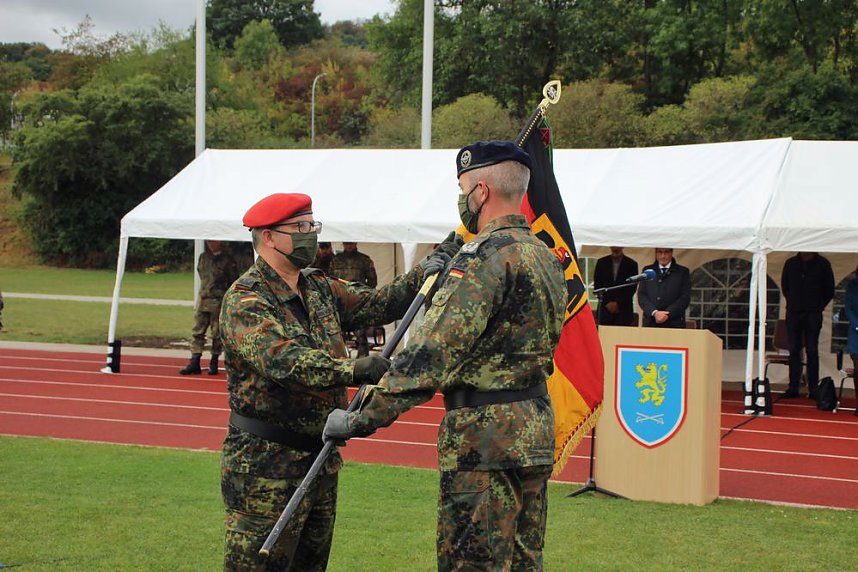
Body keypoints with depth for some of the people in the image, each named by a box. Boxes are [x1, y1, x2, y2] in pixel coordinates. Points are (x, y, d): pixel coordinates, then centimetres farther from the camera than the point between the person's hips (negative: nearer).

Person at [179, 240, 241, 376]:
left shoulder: (227, 260, -3)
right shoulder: (203, 257, 11)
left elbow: (234, 282, -2)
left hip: (219, 302, -5)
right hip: (202, 300, 5)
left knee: (217, 334, 2)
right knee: (197, 332, 0)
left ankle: (214, 363, 11)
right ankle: (194, 363, 1)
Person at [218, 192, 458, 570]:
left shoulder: (319, 289, 13)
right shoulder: (244, 300, -15)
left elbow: (378, 304, 11)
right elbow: (281, 359, -31)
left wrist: (429, 270, -2)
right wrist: (353, 370, -41)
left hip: (321, 462, 9)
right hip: (265, 465, -9)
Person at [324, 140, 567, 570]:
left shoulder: (486, 254, -16)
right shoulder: (545, 257, 14)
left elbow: (433, 352, -22)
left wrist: (362, 418, -19)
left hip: (485, 433, -9)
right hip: (536, 426, 9)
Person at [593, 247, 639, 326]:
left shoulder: (631, 264, 4)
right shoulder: (601, 262, 9)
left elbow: (631, 289, 0)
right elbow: (597, 286, 7)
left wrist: (618, 303, -9)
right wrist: (607, 303, -5)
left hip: (623, 311, -1)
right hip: (605, 309, 1)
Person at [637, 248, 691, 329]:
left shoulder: (683, 272, 8)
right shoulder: (647, 270, 14)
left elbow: (685, 298, 0)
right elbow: (641, 296, 6)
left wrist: (667, 314, -12)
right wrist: (655, 312, -10)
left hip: (674, 324, -2)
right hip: (650, 323, 2)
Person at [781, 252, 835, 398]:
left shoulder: (822, 264, 0)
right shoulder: (791, 263, 6)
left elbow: (829, 290, 7)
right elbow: (784, 286, 18)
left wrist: (819, 306, 3)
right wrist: (792, 302, 11)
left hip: (813, 315, -2)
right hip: (793, 313, 2)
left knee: (812, 351, -2)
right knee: (794, 351, 2)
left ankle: (813, 389, 1)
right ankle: (793, 387, 6)